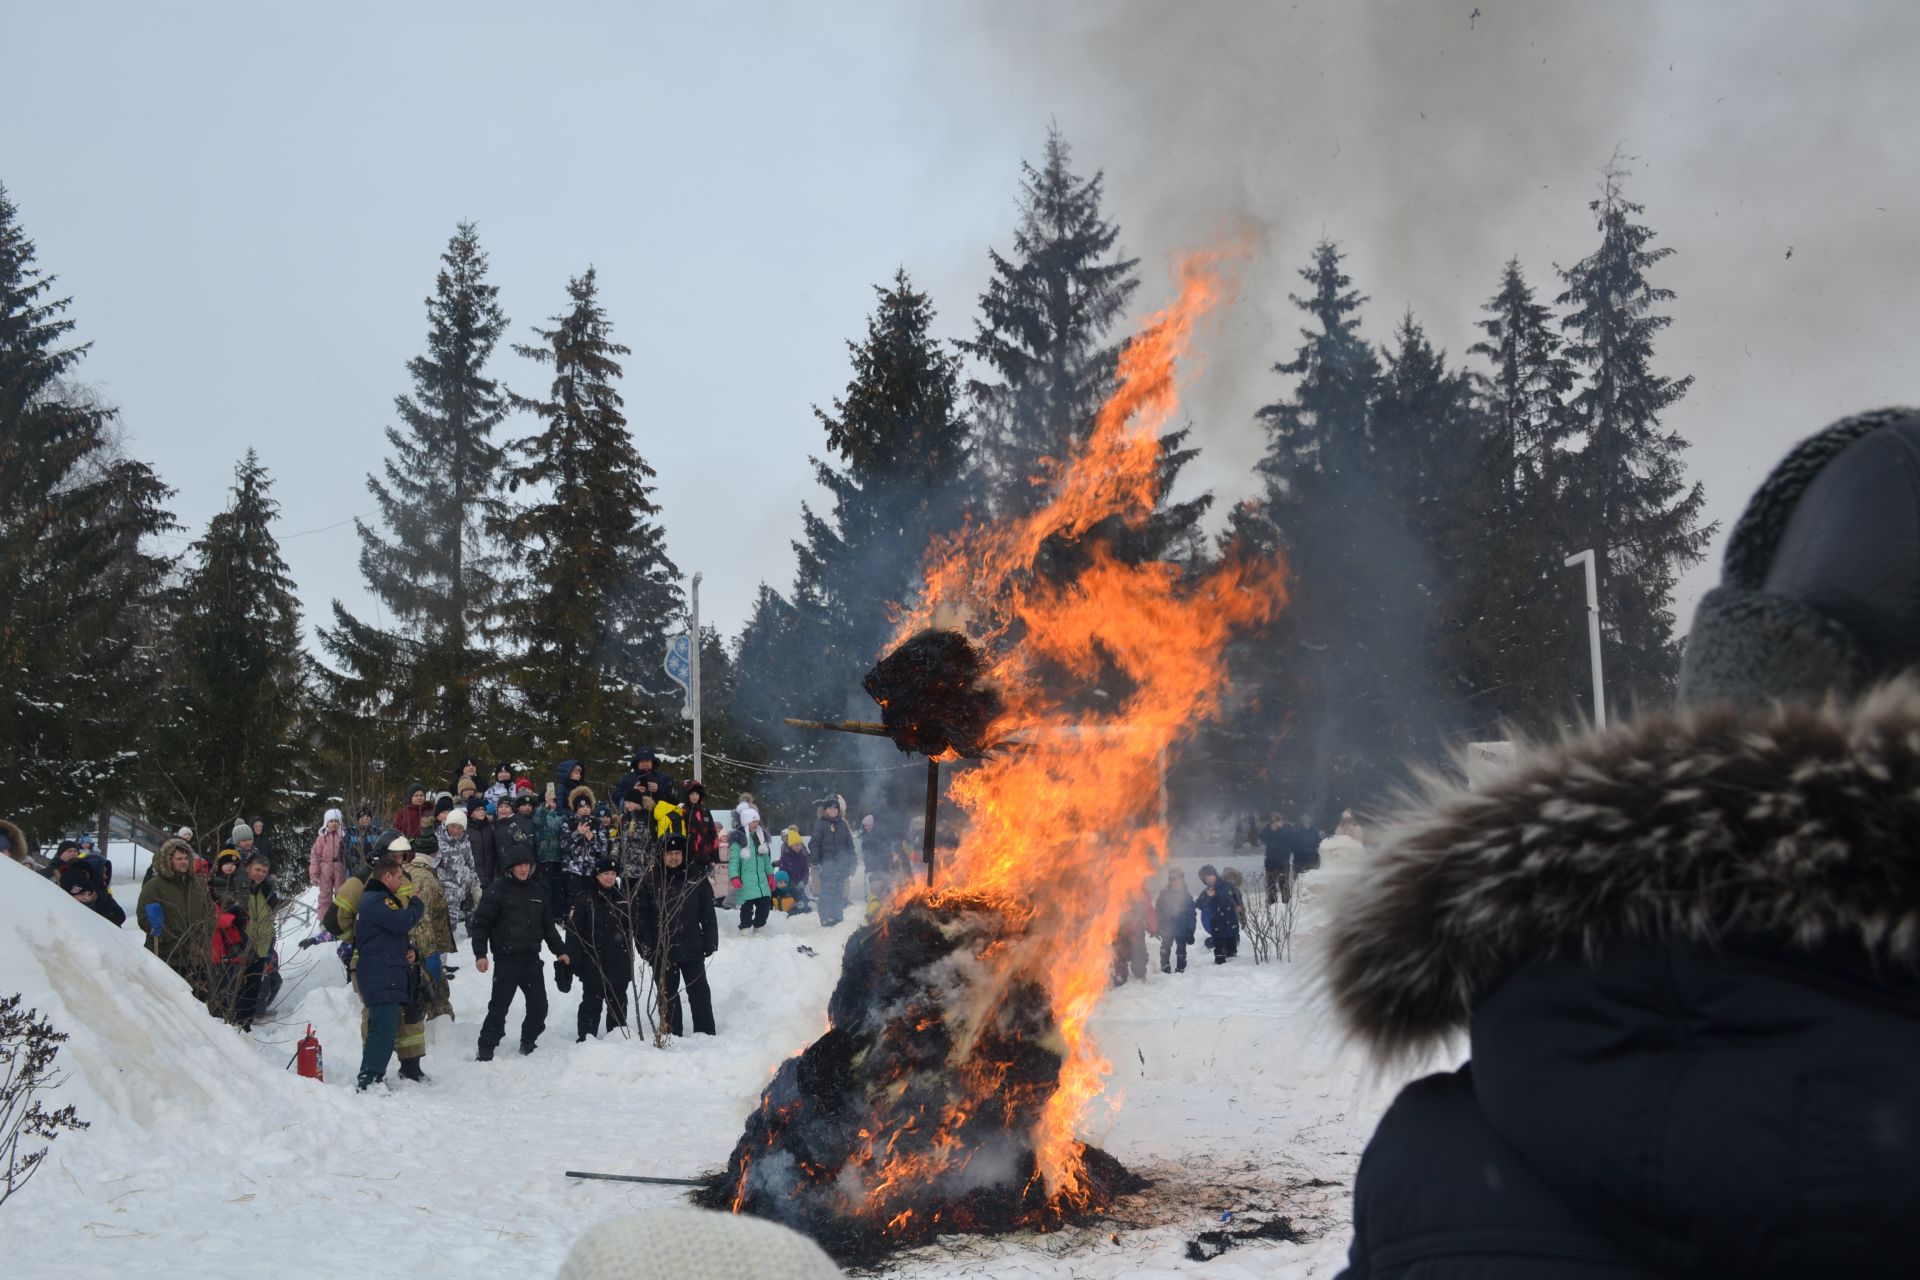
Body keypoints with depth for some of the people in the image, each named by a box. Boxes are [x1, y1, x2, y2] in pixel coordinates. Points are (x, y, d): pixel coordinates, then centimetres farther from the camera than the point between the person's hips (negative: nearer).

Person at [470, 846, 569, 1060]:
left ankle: (528, 1043, 24)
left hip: (531, 959, 5)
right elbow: (481, 923, -6)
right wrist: (480, 954, -13)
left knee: (539, 1006, 7)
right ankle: (486, 1050, 4)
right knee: (499, 1007, -5)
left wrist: (559, 950, 19)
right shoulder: (498, 890, -5)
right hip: (506, 960, -5)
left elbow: (548, 925, 22)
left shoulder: (537, 890, 13)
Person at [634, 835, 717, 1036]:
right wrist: (645, 945, -7)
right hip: (662, 951, 0)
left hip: (692, 949, 0)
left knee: (699, 992, 5)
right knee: (667, 995, 8)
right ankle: (672, 1034, 16)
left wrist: (710, 942, -2)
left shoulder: (696, 880, 1)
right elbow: (640, 916, -1)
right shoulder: (650, 882, -1)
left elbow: (708, 913, 3)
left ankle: (706, 1033, 13)